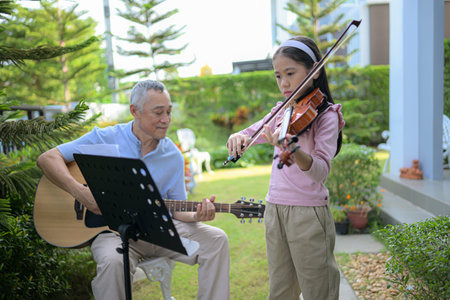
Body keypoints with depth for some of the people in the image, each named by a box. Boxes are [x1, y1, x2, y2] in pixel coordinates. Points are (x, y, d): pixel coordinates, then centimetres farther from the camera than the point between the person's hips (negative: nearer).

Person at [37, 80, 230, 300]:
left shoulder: (174, 156, 4)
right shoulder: (105, 139, -5)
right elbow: (47, 158, -7)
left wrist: (196, 216, -16)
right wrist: (81, 192, -23)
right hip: (113, 229, -3)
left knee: (216, 239, -13)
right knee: (112, 261, -37)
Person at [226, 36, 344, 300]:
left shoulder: (326, 115, -9)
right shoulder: (282, 112, 10)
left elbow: (321, 171, -21)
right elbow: (249, 134, 12)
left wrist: (294, 151, -43)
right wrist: (237, 138, -14)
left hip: (309, 214, -6)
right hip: (275, 209, 6)